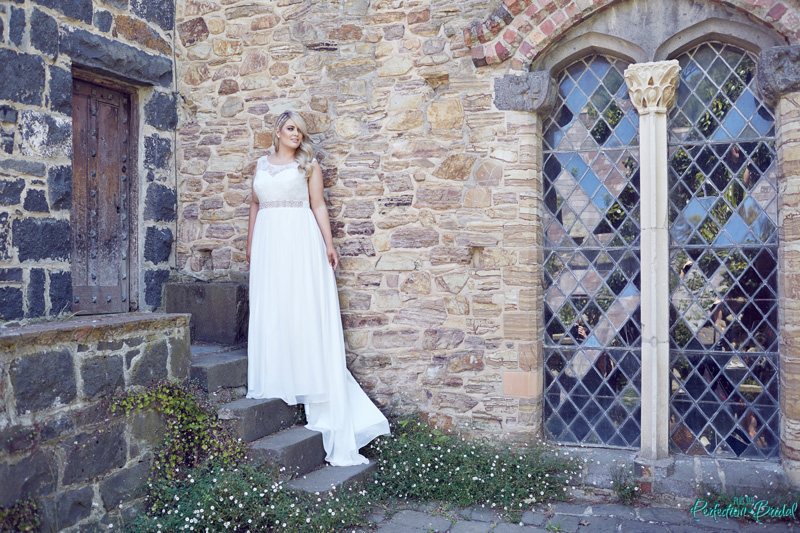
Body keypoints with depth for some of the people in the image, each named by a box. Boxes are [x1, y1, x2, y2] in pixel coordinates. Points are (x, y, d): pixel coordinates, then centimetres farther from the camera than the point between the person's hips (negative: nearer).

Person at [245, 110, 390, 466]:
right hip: (268, 242, 4)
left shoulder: (308, 164, 5)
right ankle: (274, 382, 12)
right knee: (269, 310, 3)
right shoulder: (261, 165, 17)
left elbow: (318, 205, 0)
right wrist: (250, 243, 15)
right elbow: (255, 204, 20)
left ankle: (308, 381, 0)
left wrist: (329, 244, -8)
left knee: (303, 307, -6)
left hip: (300, 241, -4)